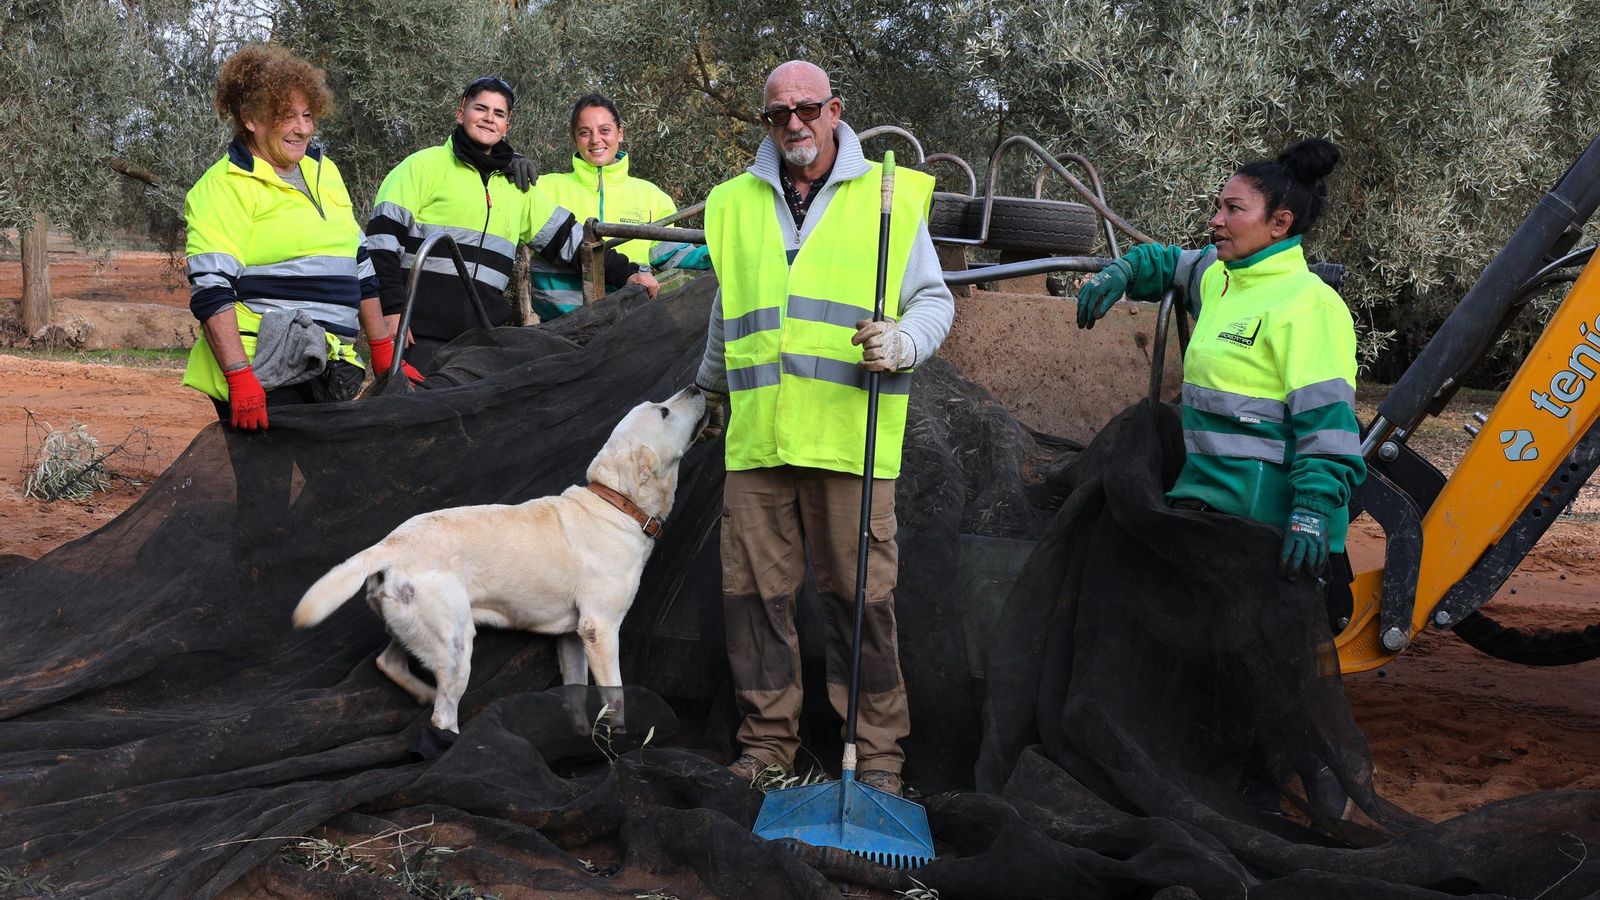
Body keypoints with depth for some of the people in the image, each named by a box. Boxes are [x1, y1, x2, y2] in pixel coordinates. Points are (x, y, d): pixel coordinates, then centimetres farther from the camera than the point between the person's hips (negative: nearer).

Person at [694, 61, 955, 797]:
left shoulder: (890, 196, 6)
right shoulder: (736, 204, 16)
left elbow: (934, 299, 7)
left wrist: (903, 341, -14)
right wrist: (713, 389, 41)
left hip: (850, 436, -3)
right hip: (756, 436, 3)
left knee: (860, 595, -2)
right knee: (754, 589, 4)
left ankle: (879, 752, 9)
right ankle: (767, 740, 16)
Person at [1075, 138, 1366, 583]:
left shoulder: (1306, 304, -13)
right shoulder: (1218, 277, 13)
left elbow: (1327, 421, -21)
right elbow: (1166, 262, 35)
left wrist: (1314, 515, -29)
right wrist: (1118, 274, 13)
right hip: (1206, 496, 9)